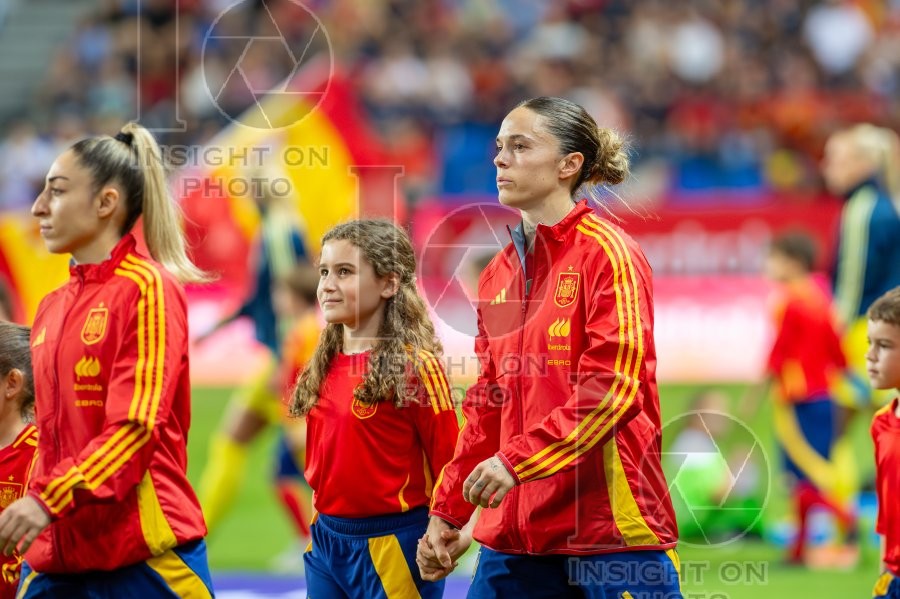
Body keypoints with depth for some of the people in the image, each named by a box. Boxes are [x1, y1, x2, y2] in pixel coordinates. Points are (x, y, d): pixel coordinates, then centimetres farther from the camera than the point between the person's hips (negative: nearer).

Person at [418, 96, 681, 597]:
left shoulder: (607, 252, -6)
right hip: (516, 533, 7)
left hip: (610, 526, -7)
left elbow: (613, 387, -15)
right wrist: (448, 513, 16)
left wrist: (517, 460, -22)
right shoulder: (499, 274, 15)